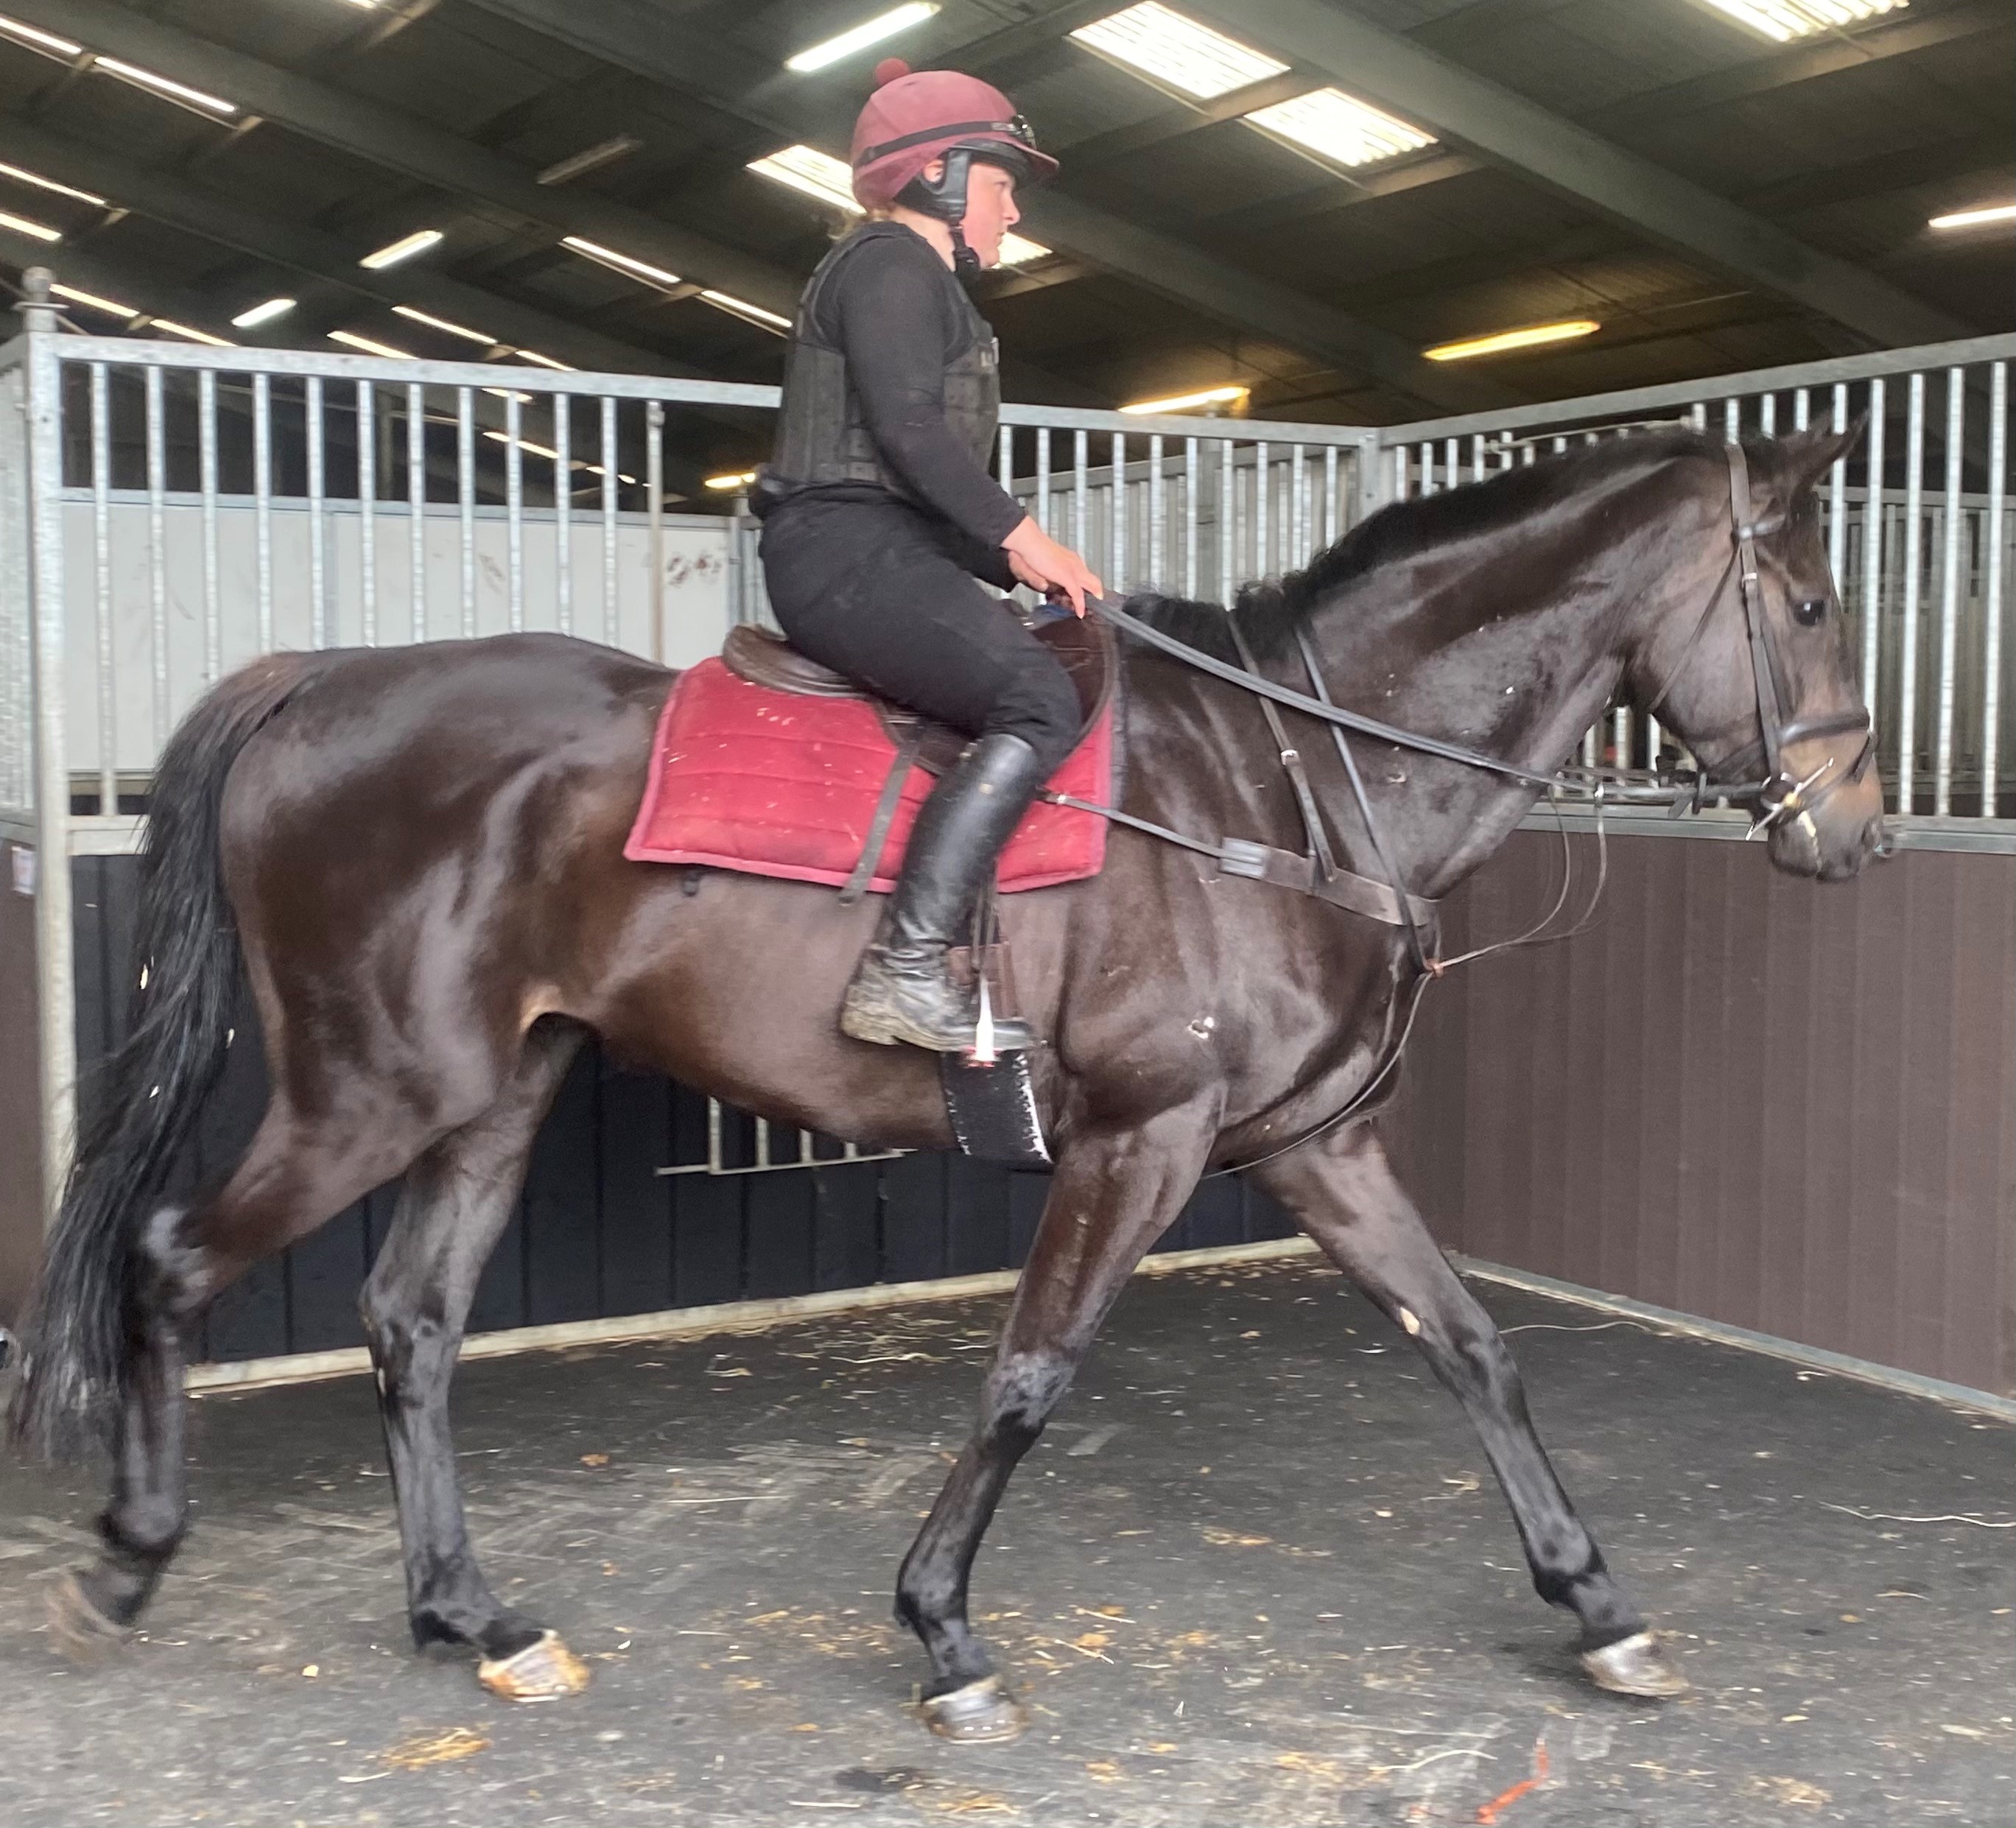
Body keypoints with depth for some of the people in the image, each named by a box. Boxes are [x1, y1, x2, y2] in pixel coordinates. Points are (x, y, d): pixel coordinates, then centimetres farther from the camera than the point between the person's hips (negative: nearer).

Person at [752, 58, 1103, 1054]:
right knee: (1039, 700, -28)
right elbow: (907, 428, -17)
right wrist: (1023, 538, -13)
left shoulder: (924, 287, 29)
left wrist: (1011, 562, 14)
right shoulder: (890, 264, -3)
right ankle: (905, 972, -34)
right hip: (847, 547, -11)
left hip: (890, 554, 11)